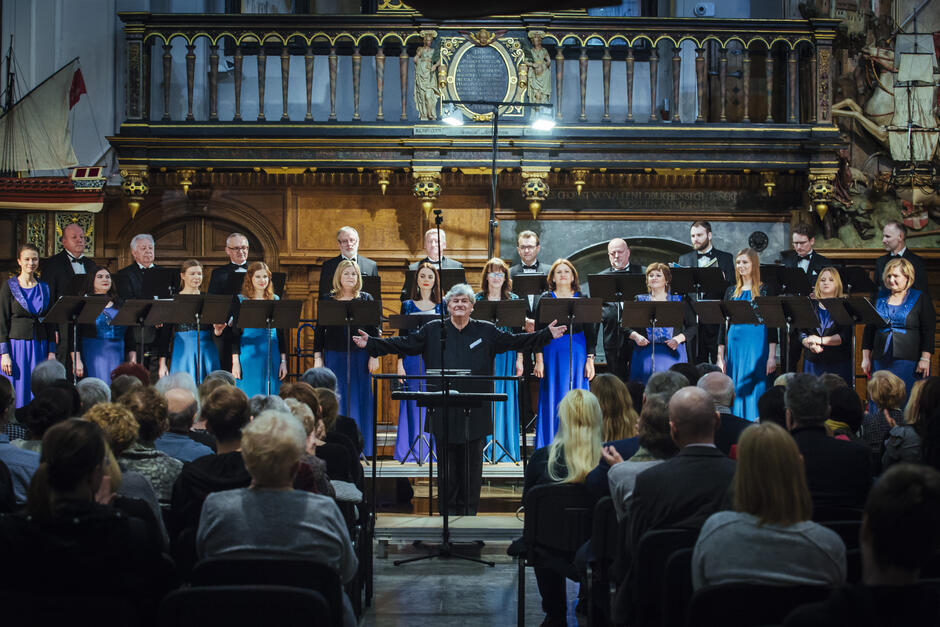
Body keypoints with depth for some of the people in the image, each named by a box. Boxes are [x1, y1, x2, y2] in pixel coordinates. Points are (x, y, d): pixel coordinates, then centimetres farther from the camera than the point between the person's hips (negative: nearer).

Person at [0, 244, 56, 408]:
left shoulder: (44, 288, 11)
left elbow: (51, 323, 12)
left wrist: (52, 352, 3)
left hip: (40, 347, 3)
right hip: (16, 346, -3)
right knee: (16, 395, -4)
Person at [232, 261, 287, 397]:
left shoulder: (275, 300, 9)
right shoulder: (241, 300, 2)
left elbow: (280, 332, 11)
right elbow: (235, 333, 0)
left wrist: (283, 361, 6)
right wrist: (235, 362, -6)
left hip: (272, 358, 3)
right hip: (248, 357, -2)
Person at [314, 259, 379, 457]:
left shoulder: (366, 299, 6)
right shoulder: (327, 300, 6)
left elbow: (374, 329, 6)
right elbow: (320, 330, 8)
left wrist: (374, 356, -1)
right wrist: (317, 357, 2)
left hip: (360, 356, 0)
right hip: (334, 356, 0)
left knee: (359, 400, 1)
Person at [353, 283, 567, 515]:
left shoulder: (486, 331, 8)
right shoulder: (433, 330, 7)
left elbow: (516, 341, 8)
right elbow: (403, 344, 5)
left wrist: (547, 334, 0)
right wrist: (370, 343, -4)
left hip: (474, 411, 0)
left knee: (472, 461, 4)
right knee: (447, 461, 4)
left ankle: (469, 511, 15)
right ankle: (448, 511, 14)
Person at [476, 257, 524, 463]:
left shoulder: (514, 300, 7)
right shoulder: (477, 299, 4)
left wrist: (519, 360, 0)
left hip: (506, 355, 1)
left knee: (505, 399, 1)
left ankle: (504, 450, 8)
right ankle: (483, 450, 4)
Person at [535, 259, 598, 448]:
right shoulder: (546, 299, 5)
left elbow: (590, 332, 7)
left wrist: (590, 359, -2)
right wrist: (539, 360, -6)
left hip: (577, 353, 1)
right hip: (552, 352, -1)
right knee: (553, 399, 0)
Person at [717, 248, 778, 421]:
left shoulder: (764, 290, 0)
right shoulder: (731, 292, 12)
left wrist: (772, 357, -9)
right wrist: (720, 356, 9)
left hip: (757, 347, -4)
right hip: (734, 346, 4)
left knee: (755, 391, -7)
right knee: (736, 392, 5)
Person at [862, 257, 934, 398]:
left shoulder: (921, 298, 3)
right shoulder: (879, 298, 13)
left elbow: (929, 331, -2)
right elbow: (869, 329, 15)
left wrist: (925, 359, -11)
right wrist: (866, 357, 9)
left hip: (909, 361, -3)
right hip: (880, 362, 4)